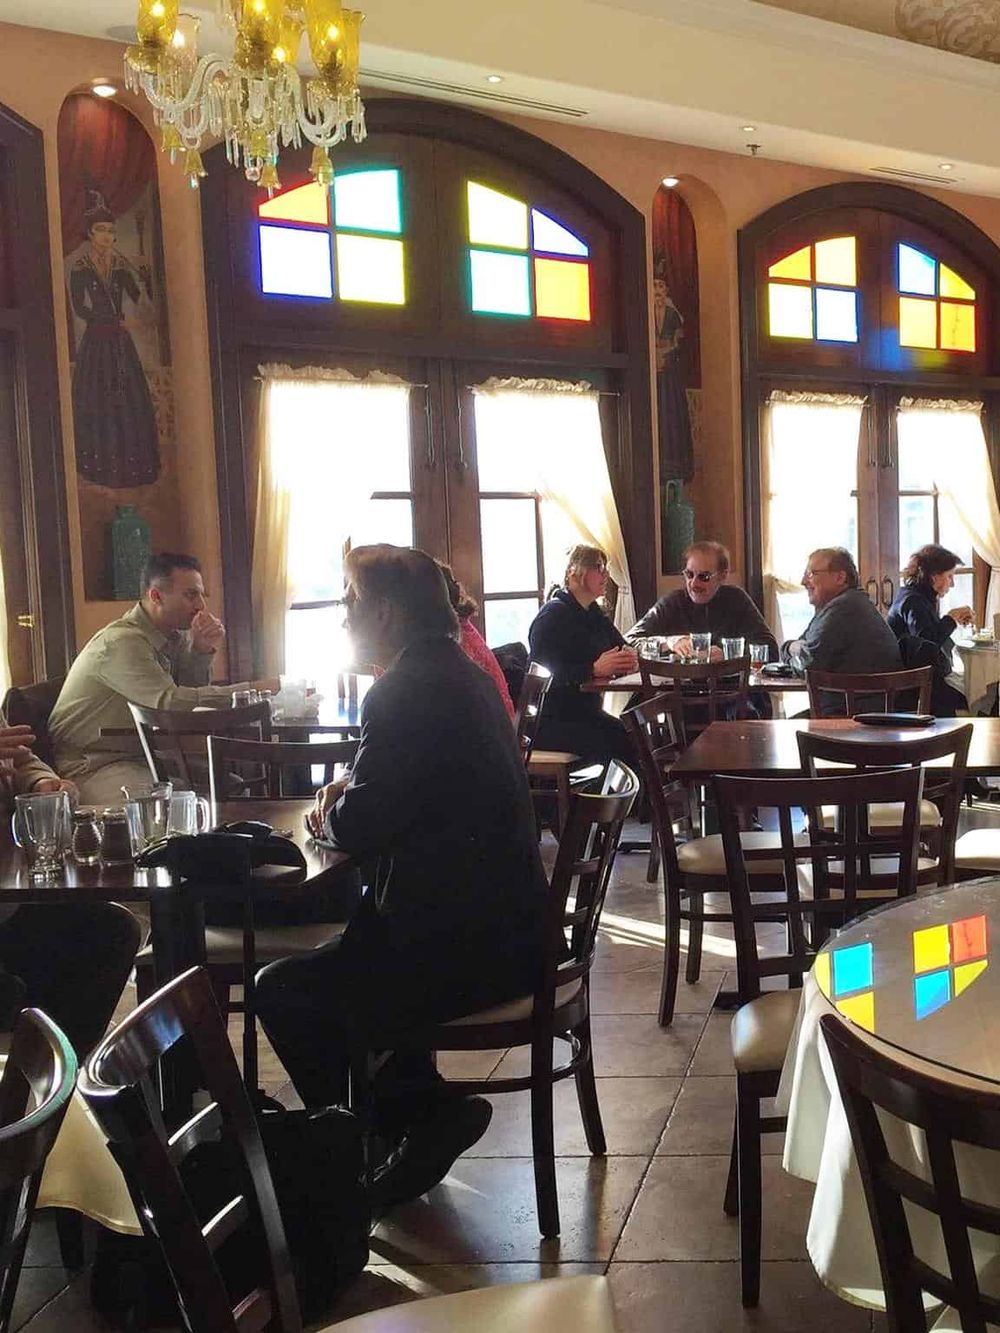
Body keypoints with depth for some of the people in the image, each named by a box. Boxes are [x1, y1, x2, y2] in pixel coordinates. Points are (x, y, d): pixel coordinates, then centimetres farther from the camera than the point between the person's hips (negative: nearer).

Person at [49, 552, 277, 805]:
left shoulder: (175, 637, 7)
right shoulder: (122, 642, -21)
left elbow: (191, 693, 2)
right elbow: (170, 701, -31)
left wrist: (203, 652, -14)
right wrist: (250, 689, -30)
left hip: (140, 758, 9)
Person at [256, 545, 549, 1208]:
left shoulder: (405, 692, -19)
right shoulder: (462, 674, 12)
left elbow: (362, 828, -20)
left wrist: (330, 814, 2)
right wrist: (354, 794, 8)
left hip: (465, 946, -10)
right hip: (504, 923, 10)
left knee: (283, 992, 1)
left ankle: (418, 1120, 12)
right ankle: (424, 1115, 27)